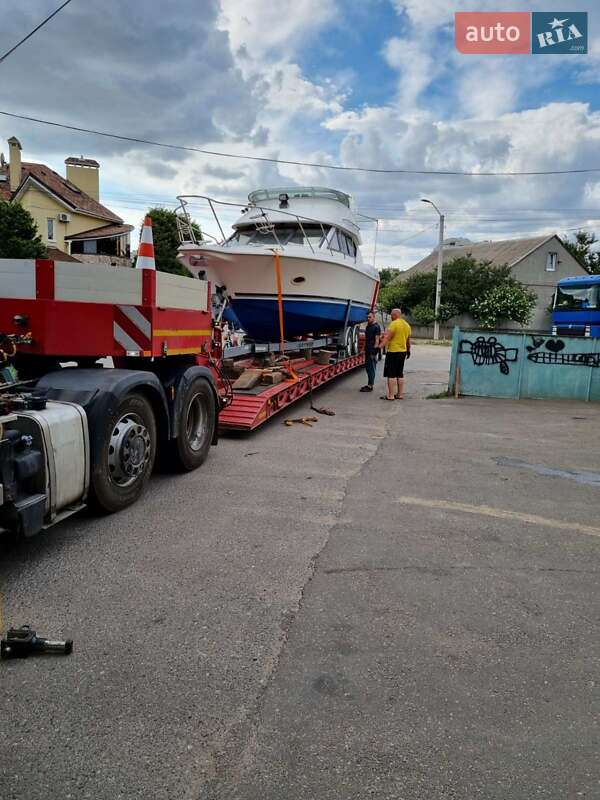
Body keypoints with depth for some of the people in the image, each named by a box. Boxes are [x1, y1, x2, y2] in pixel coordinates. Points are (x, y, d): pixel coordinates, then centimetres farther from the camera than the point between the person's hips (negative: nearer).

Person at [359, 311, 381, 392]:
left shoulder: (376, 327, -10)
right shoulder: (368, 326, 17)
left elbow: (377, 340, -15)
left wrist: (374, 350, -20)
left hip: (372, 351, -9)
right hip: (367, 350, 9)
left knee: (371, 368, -7)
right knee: (367, 367, 14)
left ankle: (370, 386, -4)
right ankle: (369, 384, 22)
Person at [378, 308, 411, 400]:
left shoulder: (394, 324, -13)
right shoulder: (407, 325, 13)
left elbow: (387, 338, -22)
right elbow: (408, 340, 21)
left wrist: (380, 346, -25)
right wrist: (408, 350, 31)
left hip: (393, 352, -8)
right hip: (403, 352, 8)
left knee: (391, 374, -5)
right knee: (400, 374, 14)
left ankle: (391, 395, -5)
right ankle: (400, 394, 16)